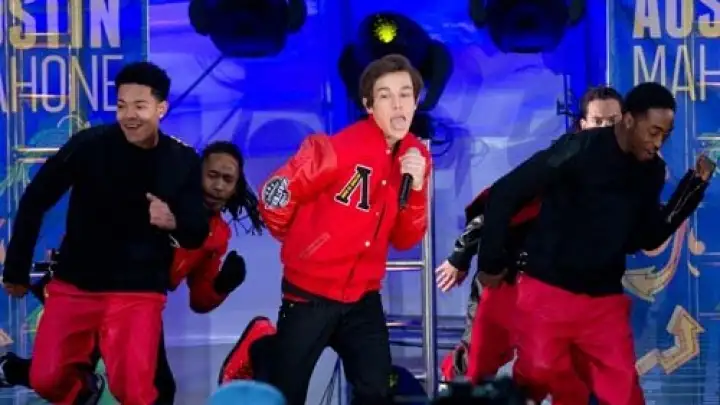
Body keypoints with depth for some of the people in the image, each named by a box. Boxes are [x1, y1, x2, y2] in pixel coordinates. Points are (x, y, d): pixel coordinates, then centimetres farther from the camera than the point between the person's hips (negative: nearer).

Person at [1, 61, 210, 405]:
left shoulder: (183, 161, -6)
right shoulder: (89, 145, -11)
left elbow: (198, 234, 0)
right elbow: (34, 201, -1)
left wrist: (174, 222, -24)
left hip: (139, 292, -1)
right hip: (74, 284, 1)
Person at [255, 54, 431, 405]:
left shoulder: (416, 156, 1)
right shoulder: (338, 148, -19)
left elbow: (405, 240, 3)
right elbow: (274, 196, -12)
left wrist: (417, 188, -15)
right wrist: (301, 246, 6)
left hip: (363, 297, 5)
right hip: (310, 293, -5)